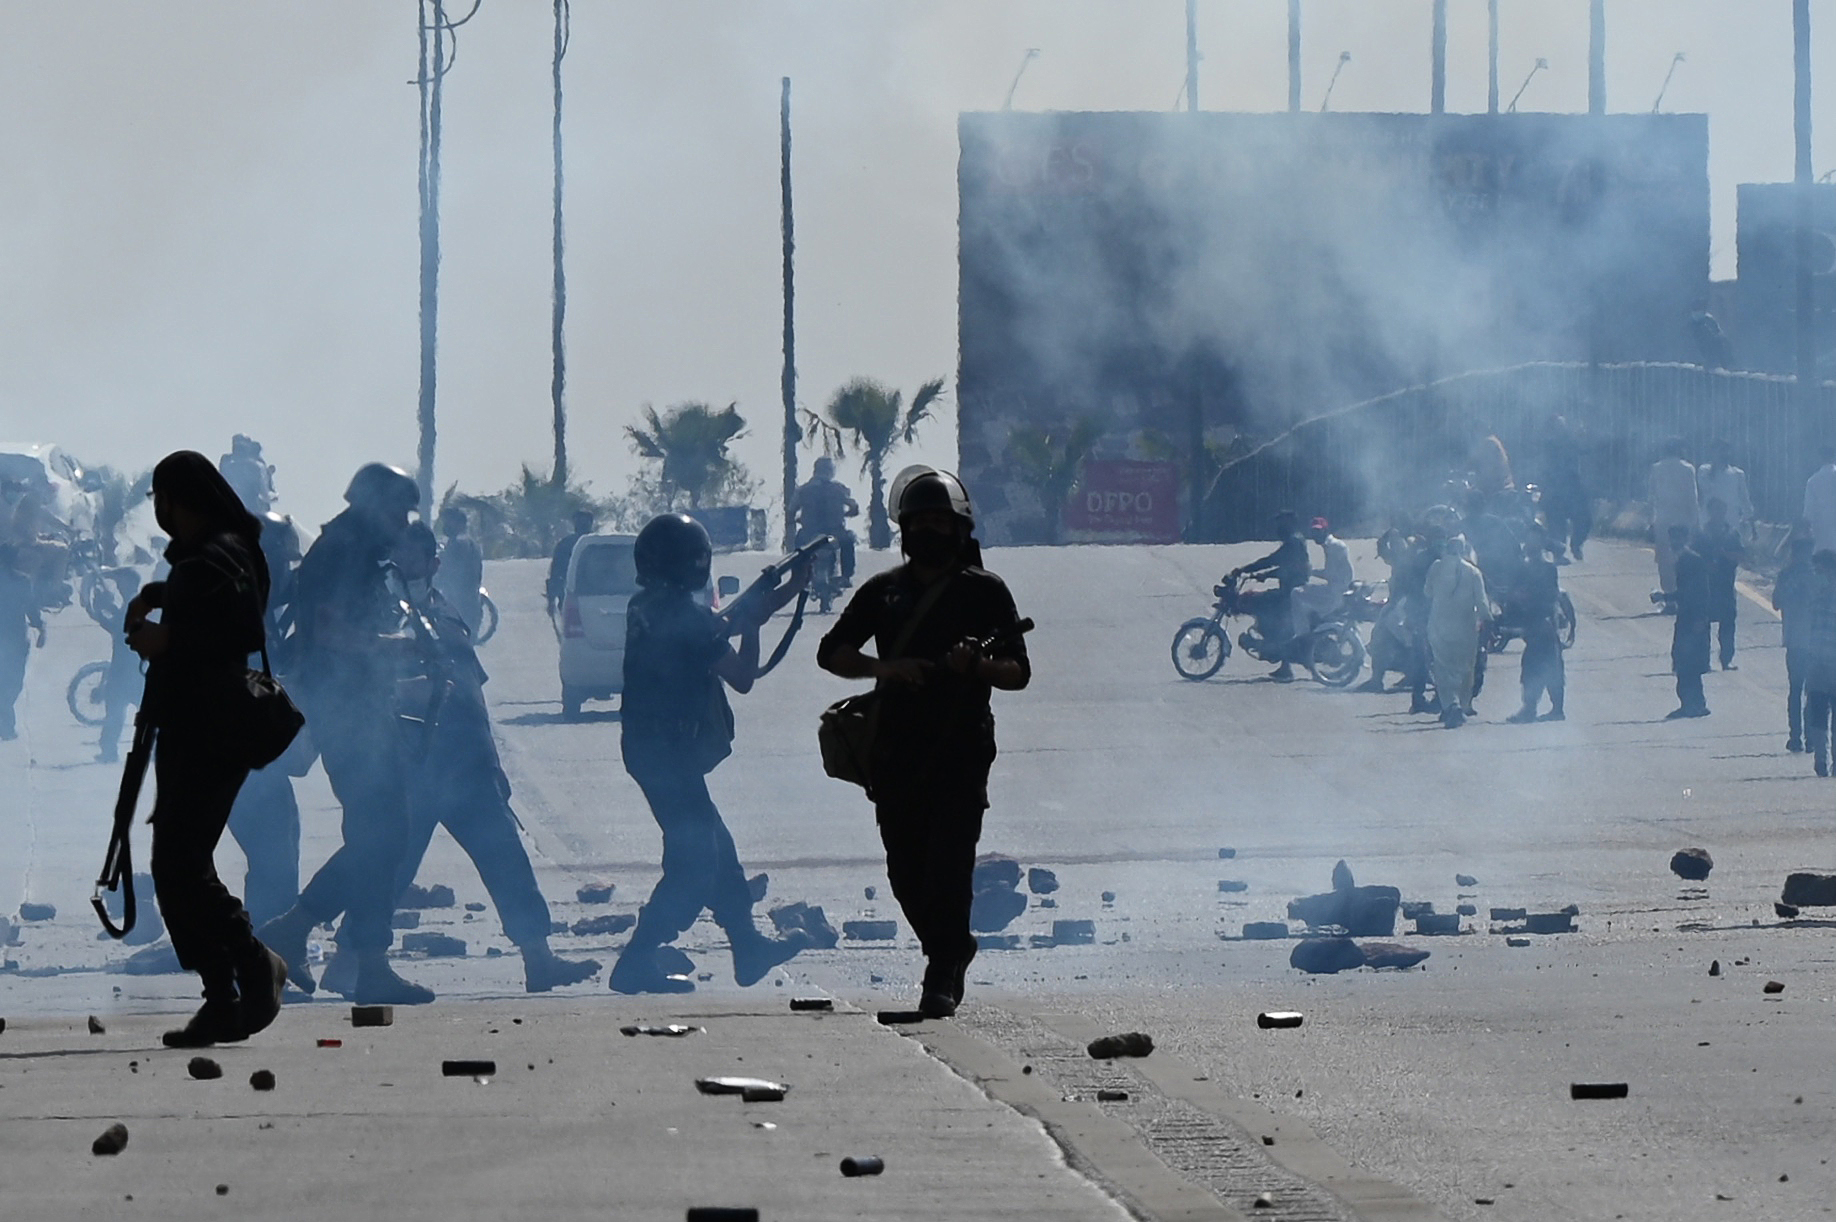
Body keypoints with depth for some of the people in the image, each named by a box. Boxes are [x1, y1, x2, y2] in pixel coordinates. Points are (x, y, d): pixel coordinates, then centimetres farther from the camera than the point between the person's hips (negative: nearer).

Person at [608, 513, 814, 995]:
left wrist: (788, 591, 20)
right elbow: (742, 677, -11)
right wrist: (751, 626, 5)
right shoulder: (688, 615, -17)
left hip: (649, 751, 10)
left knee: (714, 848, 19)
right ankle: (636, 964, -9)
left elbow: (719, 627, 20)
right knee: (695, 865, -6)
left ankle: (749, 948, 29)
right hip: (672, 755, -10)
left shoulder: (648, 607, 10)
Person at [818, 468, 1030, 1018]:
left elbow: (1019, 673, 5)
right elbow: (831, 653, 11)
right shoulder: (883, 591, 15)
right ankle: (951, 952, 27)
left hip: (961, 750, -4)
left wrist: (977, 665, -17)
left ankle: (942, 978, -10)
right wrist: (883, 667, -8)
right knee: (906, 870, 5)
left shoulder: (985, 592, 6)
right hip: (896, 751, 4)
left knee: (948, 864, -14)